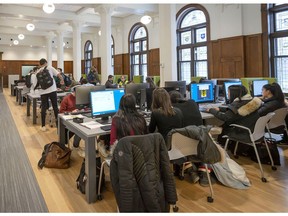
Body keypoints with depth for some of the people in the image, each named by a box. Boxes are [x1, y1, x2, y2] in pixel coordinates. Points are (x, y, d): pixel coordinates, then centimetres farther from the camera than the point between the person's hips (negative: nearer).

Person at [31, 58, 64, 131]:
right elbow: (58, 74, -5)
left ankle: (43, 126, 11)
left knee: (43, 108, 8)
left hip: (43, 92, 2)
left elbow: (36, 85, 7)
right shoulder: (50, 68, 4)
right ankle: (58, 124, 12)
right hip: (52, 90, -2)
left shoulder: (37, 73, 10)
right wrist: (62, 80, 13)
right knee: (55, 107, 7)